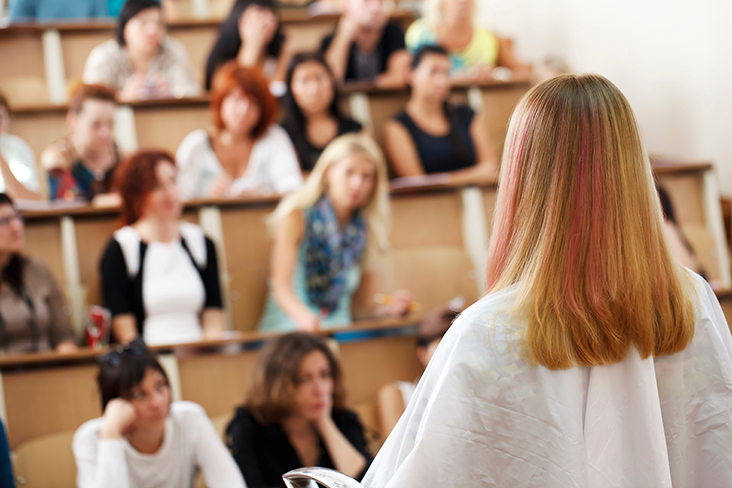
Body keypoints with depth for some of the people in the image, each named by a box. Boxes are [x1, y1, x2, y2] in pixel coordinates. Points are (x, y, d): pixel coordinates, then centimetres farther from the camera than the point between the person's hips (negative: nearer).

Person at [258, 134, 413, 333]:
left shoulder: (364, 231, 12)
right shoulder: (297, 217, -3)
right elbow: (281, 285, -17)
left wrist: (389, 310, -6)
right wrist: (302, 315, -38)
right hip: (288, 329, -6)